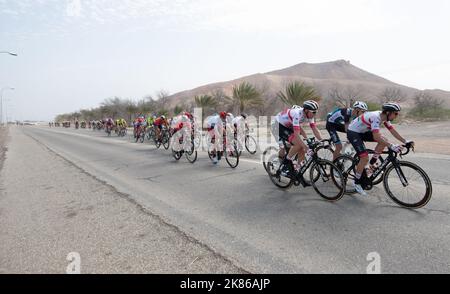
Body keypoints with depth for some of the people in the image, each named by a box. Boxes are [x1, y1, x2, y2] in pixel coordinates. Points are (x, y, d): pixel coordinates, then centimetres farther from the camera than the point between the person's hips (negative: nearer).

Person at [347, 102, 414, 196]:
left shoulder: (384, 117, -1)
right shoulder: (375, 117, -29)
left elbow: (393, 131, 3)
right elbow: (376, 137, -38)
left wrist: (406, 141, -5)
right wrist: (392, 146, -42)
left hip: (362, 132, 9)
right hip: (353, 132, -9)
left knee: (384, 140, -5)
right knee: (365, 157, -17)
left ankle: (372, 164, 11)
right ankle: (357, 183, -3)